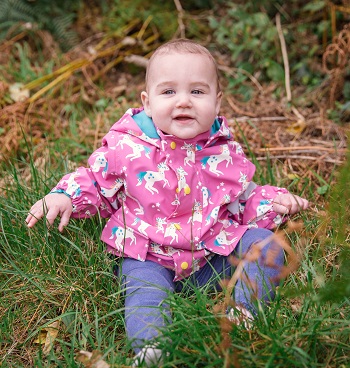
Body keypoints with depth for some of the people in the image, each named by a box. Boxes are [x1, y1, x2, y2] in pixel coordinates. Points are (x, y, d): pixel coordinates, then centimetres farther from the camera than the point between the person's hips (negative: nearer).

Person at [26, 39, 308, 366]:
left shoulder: (225, 152, 1)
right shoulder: (127, 146, -6)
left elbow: (244, 197, 16)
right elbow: (94, 181, 8)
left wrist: (274, 201, -2)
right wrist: (64, 197, -10)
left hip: (215, 255, 3)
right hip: (149, 258, -2)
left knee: (263, 242, -13)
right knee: (143, 286, -31)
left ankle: (245, 310, -18)